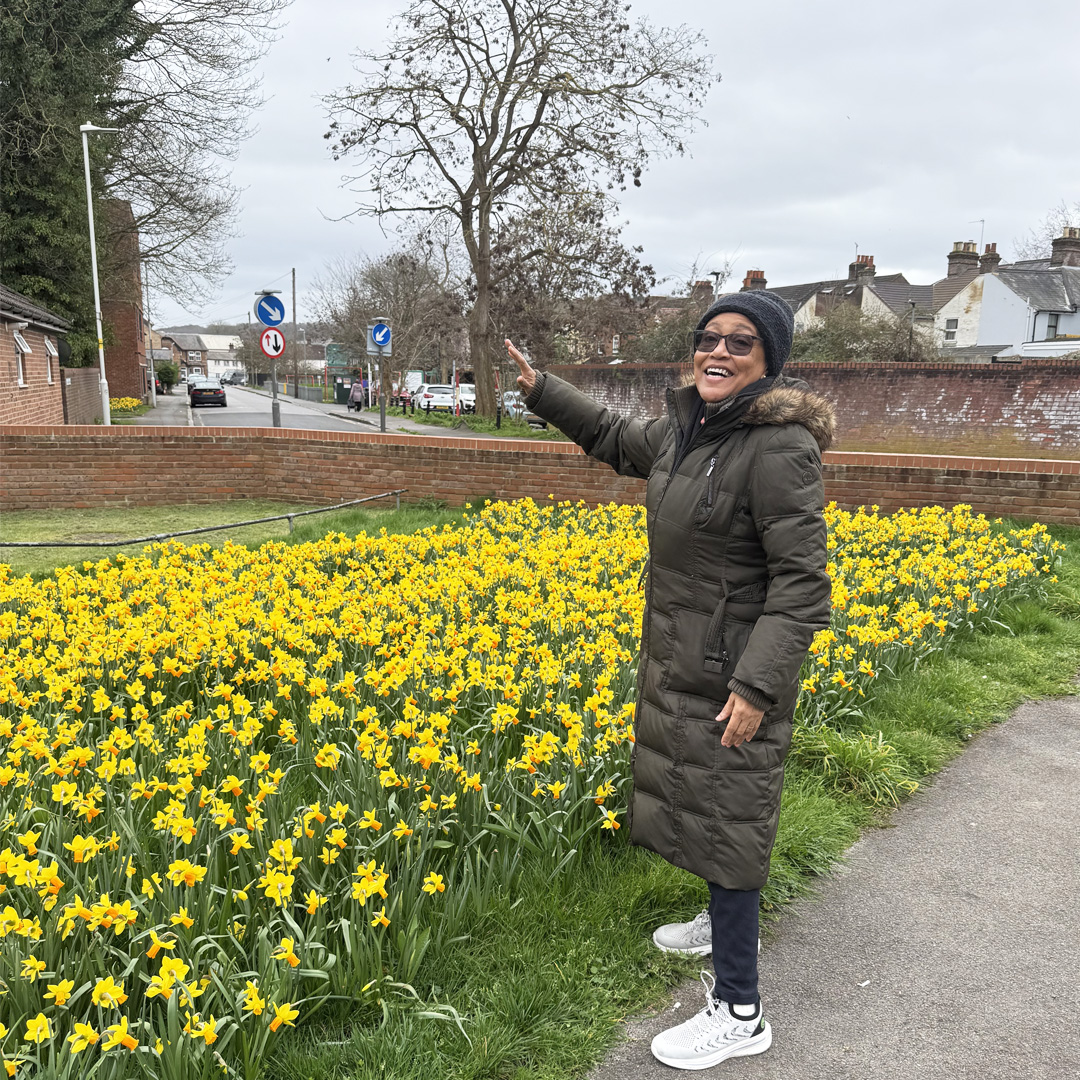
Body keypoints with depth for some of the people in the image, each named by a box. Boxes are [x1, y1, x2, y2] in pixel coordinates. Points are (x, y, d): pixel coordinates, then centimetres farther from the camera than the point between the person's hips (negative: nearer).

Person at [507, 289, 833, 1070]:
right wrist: (543, 390, 23)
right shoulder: (689, 427, 5)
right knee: (697, 799, 23)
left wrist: (759, 687, -28)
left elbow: (802, 583, -24)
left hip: (733, 675, -9)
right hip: (678, 661, 9)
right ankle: (728, 925, 48)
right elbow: (618, 440, 25)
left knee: (727, 820, 0)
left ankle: (739, 1013, 17)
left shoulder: (779, 448, -22)